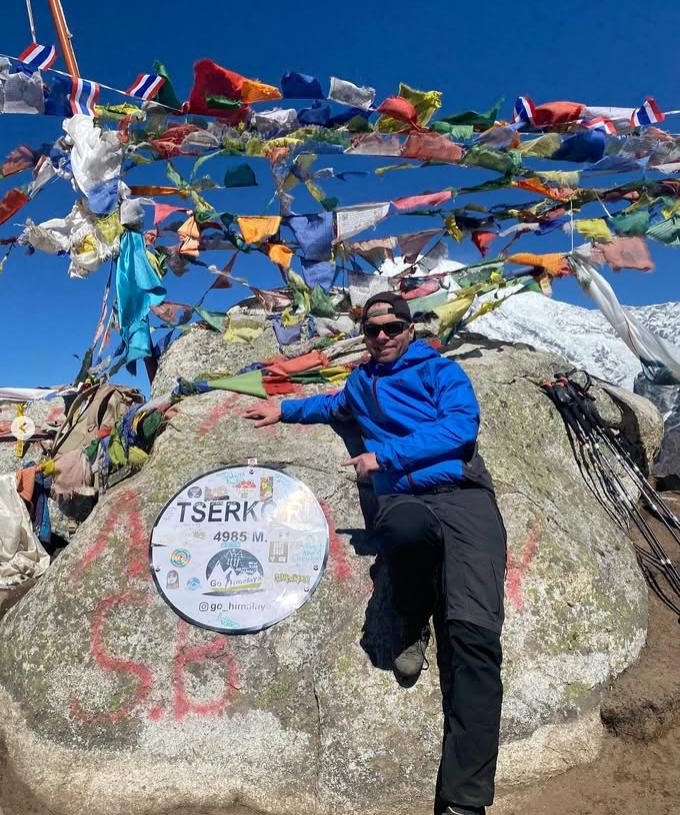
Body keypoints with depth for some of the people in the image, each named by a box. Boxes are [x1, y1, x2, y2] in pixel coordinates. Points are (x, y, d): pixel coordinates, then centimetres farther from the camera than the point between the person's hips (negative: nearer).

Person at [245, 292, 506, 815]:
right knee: (404, 526, -40)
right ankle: (415, 624, -7)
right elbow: (334, 405, 53)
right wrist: (284, 409, 48)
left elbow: (461, 426, -2)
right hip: (404, 501, 2)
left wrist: (385, 454, -7)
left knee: (474, 629, -23)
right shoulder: (362, 381, 30)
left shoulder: (441, 370, 16)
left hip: (463, 494, -1)